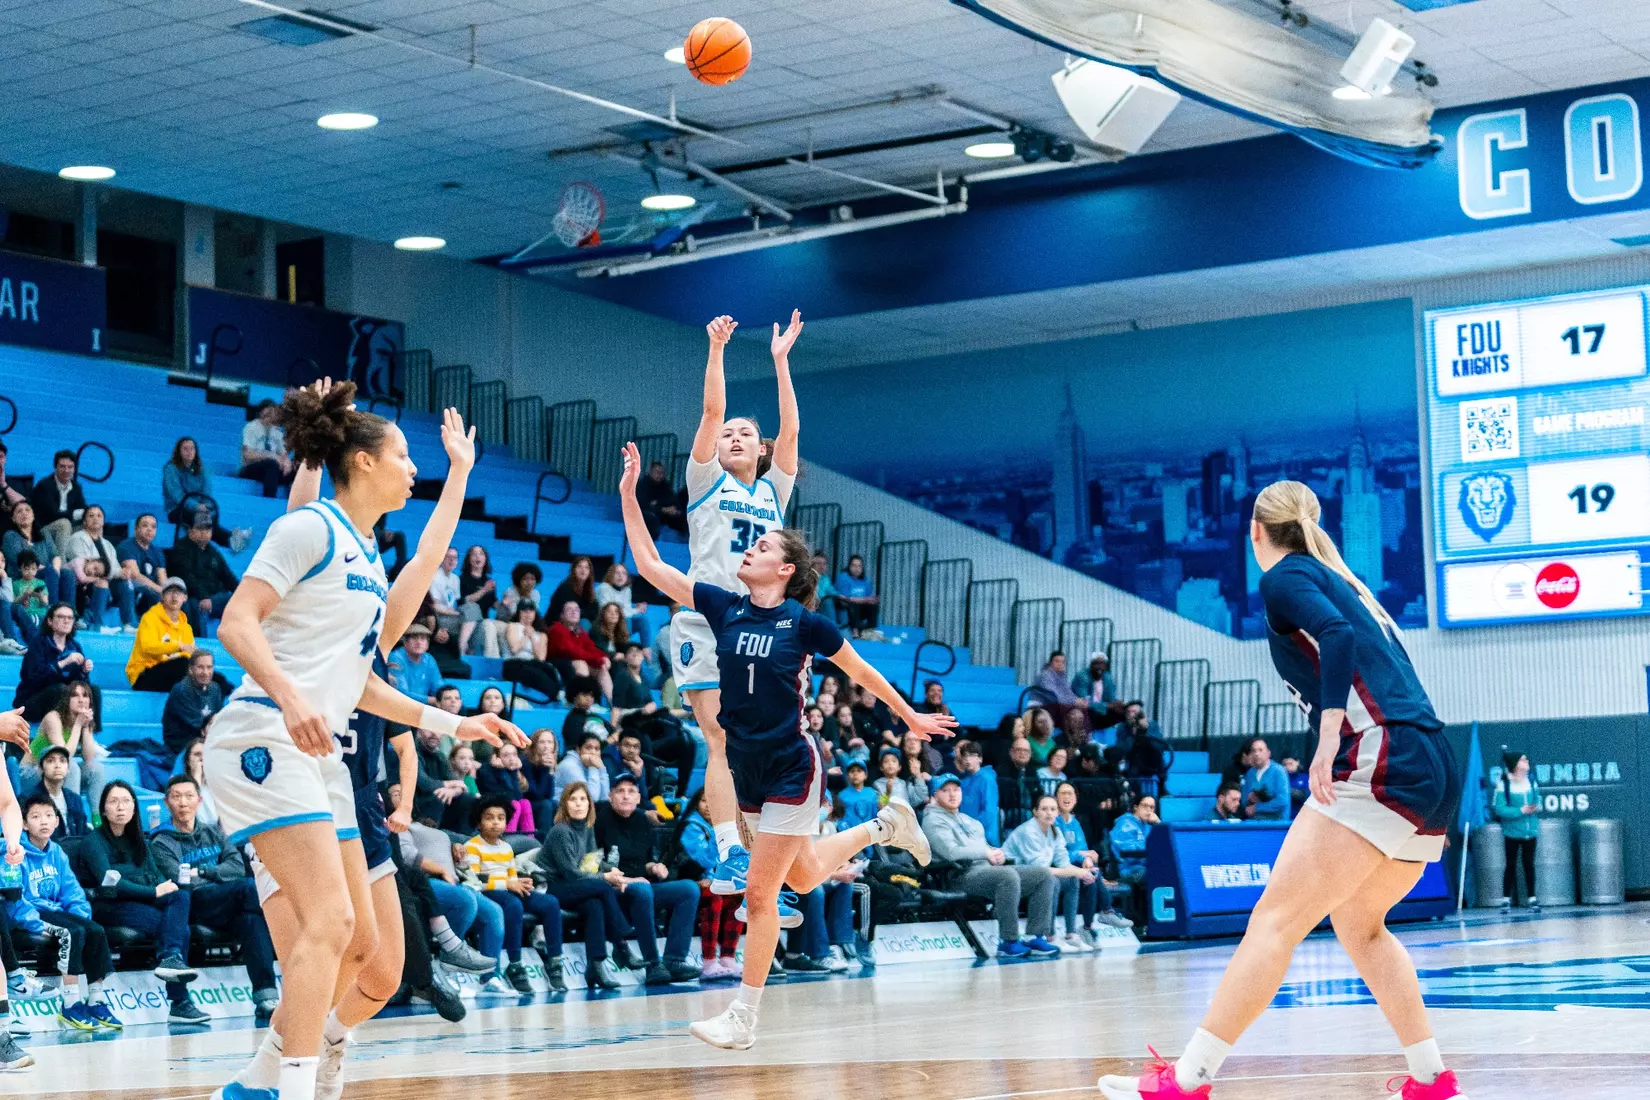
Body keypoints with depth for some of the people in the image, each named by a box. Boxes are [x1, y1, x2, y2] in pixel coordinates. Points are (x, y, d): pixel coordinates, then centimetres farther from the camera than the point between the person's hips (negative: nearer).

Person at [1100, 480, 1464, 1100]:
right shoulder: (1342, 580, 25)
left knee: (1276, 919, -10)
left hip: (1381, 764, -8)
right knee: (1358, 924, 22)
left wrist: (1329, 739, -27)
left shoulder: (1285, 576, 1)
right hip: (1433, 771, 9)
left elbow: (1338, 635, -18)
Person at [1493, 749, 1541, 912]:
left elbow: (1538, 801, 10)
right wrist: (1521, 810, -20)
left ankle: (1532, 898, 14)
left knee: (1529, 864, 9)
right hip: (1512, 831, -4)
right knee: (1511, 865, 3)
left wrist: (1536, 808, -13)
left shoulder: (1531, 782, 4)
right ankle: (1506, 899, 10)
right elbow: (1499, 808, -16)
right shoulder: (1504, 784, -12)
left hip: (1530, 831, 4)